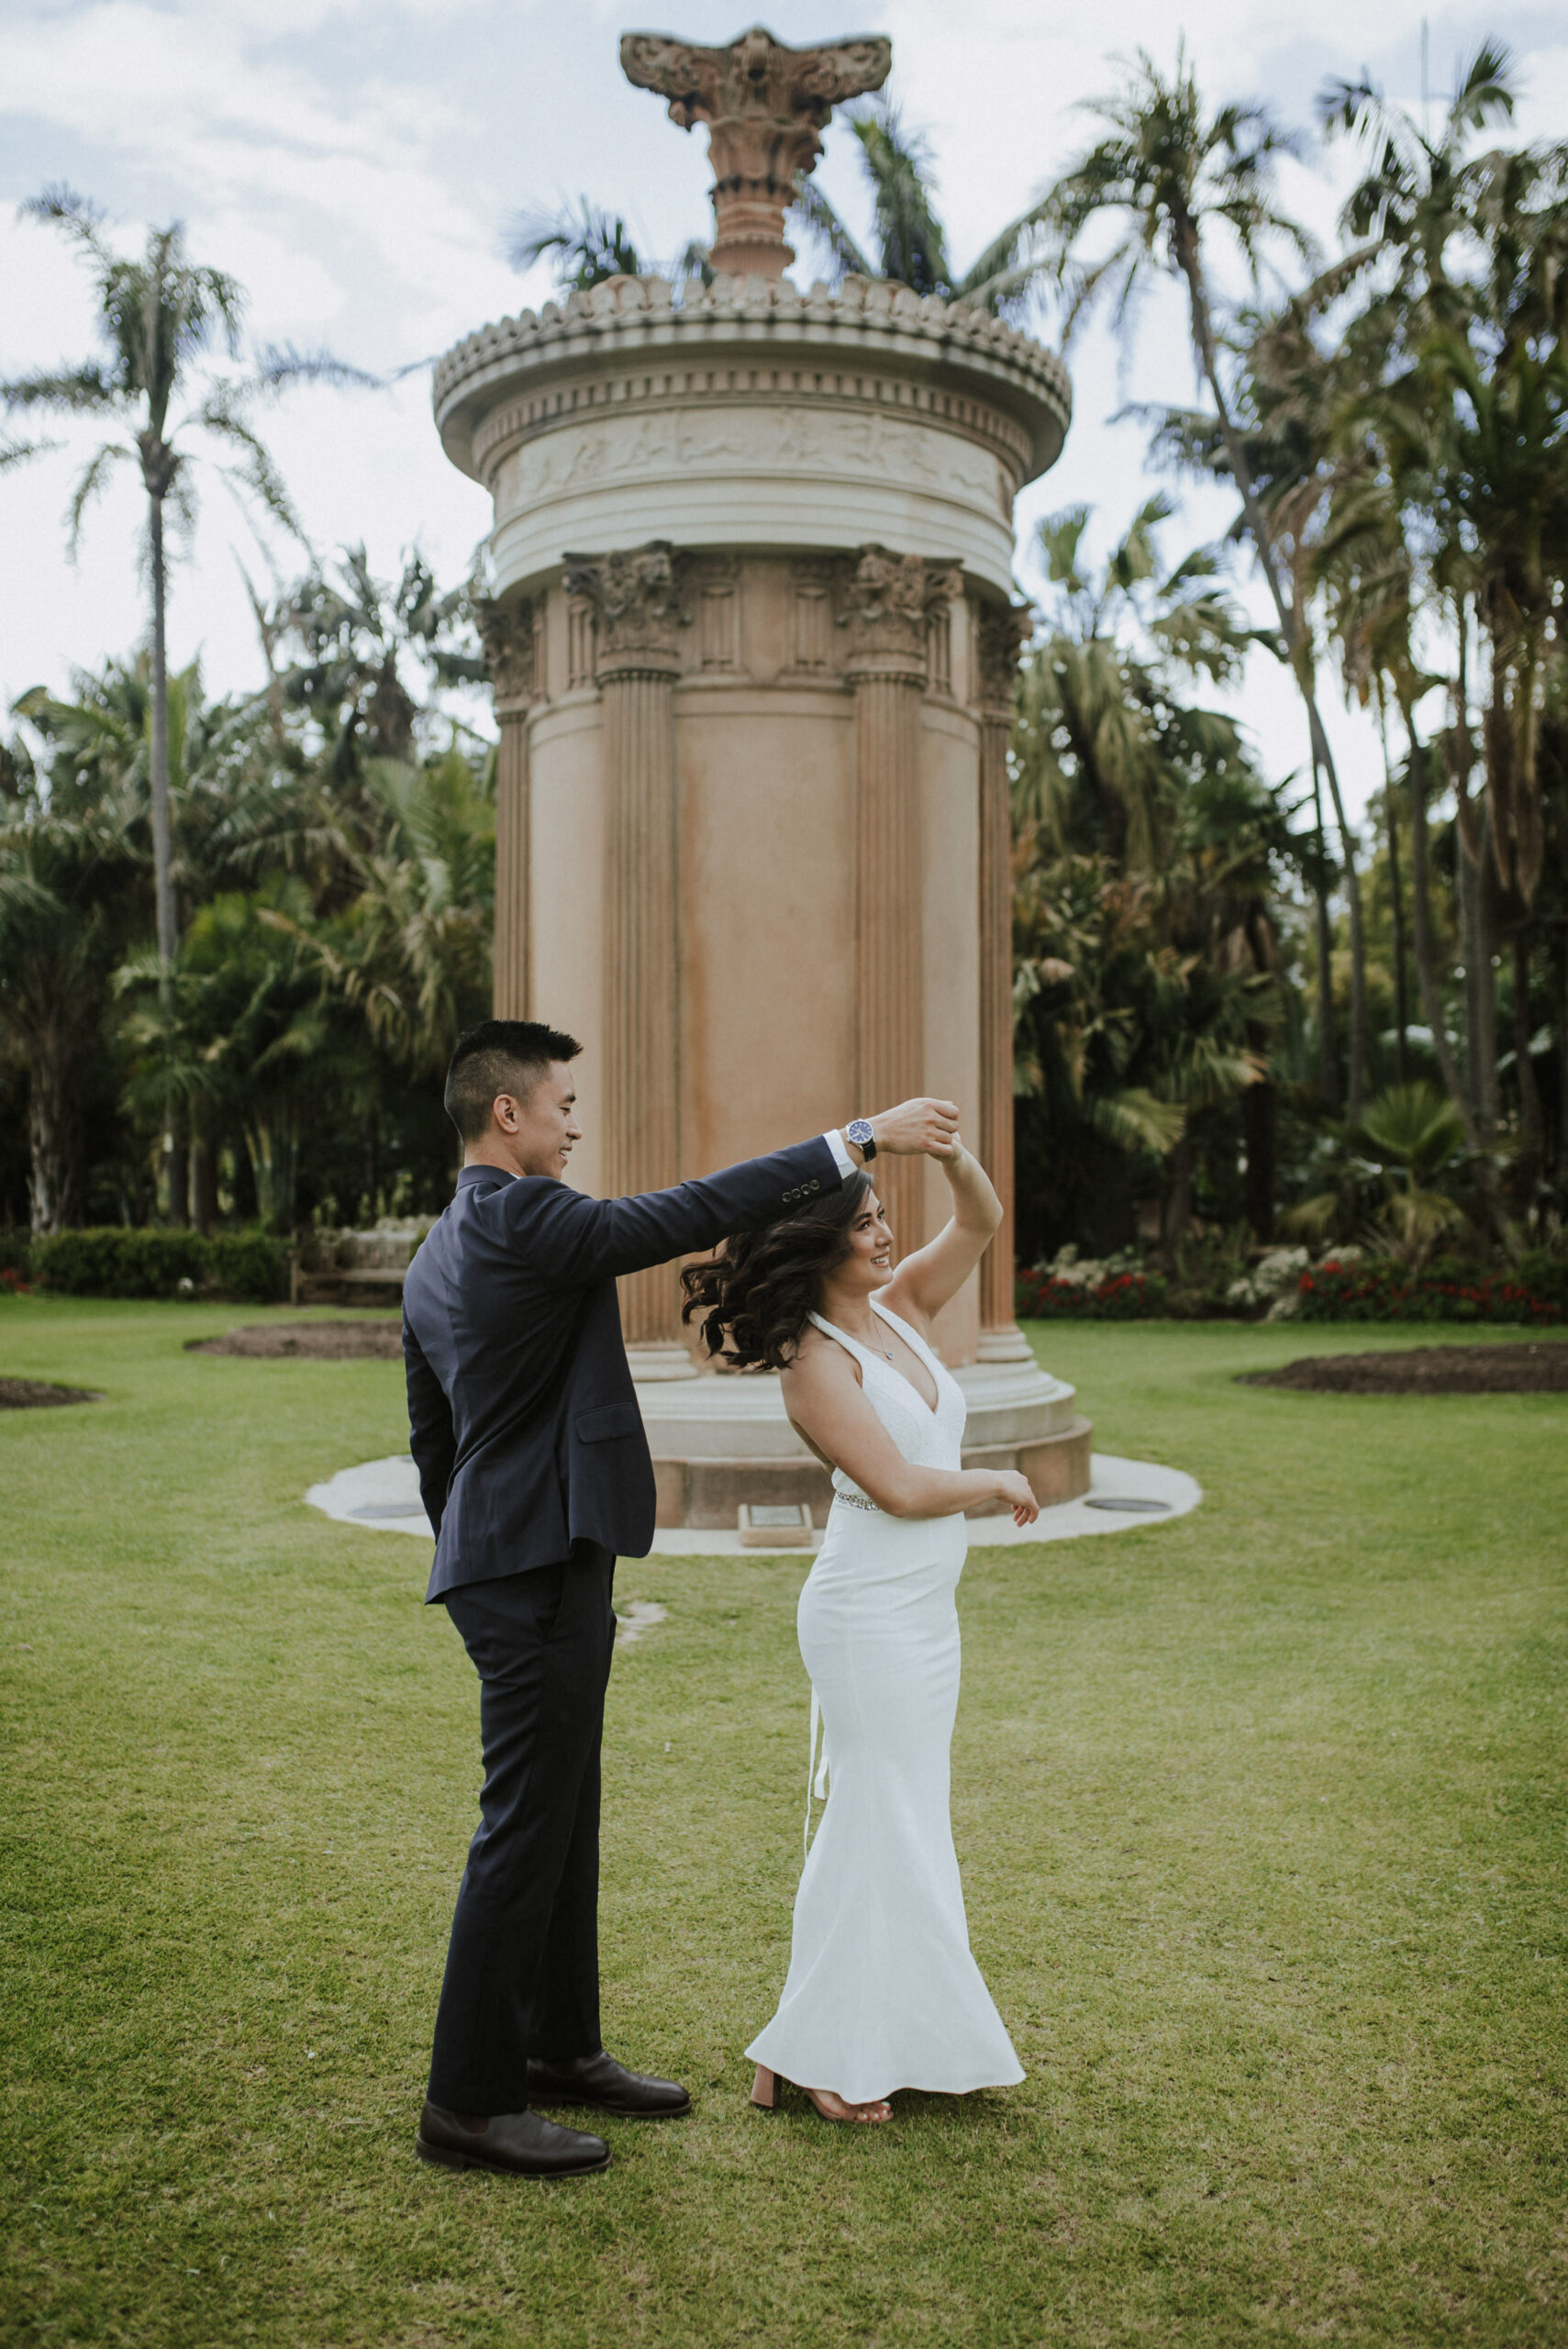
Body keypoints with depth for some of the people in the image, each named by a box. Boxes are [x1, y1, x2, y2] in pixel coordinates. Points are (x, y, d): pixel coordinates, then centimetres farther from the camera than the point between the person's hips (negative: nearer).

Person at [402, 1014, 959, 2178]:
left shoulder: (437, 1259, 14)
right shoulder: (523, 1221, -17)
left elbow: (432, 1441, 20)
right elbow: (694, 1212, -21)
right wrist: (861, 1137, -16)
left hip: (504, 1564, 10)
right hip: (542, 1569, -10)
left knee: (564, 1821, 18)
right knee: (524, 1832, -2)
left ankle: (560, 2046, 31)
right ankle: (469, 2102, 9)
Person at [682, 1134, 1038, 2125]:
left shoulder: (900, 1308, 6)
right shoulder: (816, 1363, -16)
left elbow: (983, 1223, 6)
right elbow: (901, 1489, -20)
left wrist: (954, 1156, -12)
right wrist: (998, 1481, -5)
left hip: (926, 1608, 8)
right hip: (870, 1610, -8)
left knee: (911, 1819, 14)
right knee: (879, 1818, -2)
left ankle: (910, 2035, 25)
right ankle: (825, 2055, 11)